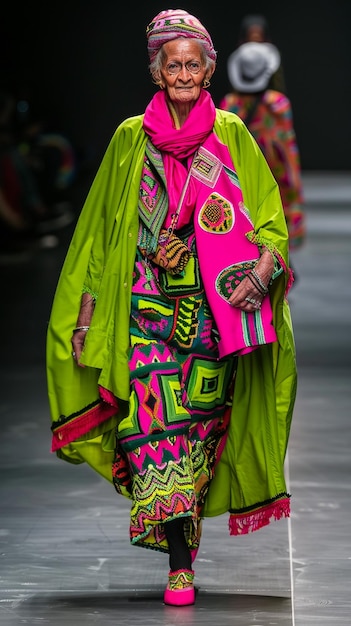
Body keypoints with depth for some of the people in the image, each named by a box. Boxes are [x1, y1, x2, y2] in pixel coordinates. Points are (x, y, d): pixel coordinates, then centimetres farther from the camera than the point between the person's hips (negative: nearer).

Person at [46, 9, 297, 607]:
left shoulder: (231, 135, 8)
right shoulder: (131, 138, 10)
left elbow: (270, 219, 4)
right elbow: (100, 229, 13)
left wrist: (260, 271, -15)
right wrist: (86, 310, 8)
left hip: (213, 308, 0)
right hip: (148, 307, 0)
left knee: (200, 421, 0)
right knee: (157, 421, -13)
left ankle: (182, 553, 12)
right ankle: (180, 564, -16)